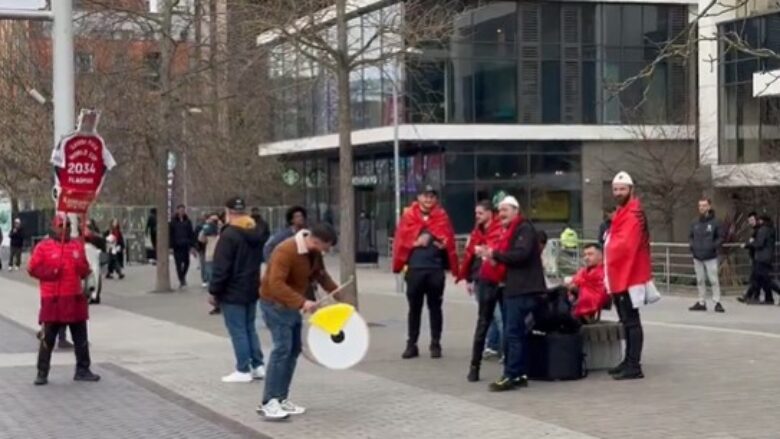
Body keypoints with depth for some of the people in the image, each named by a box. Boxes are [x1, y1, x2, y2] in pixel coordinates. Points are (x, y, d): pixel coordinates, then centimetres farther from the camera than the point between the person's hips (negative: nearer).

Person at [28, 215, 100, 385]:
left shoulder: (77, 245, 10)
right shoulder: (43, 246, -3)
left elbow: (85, 270, 13)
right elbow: (32, 268, -4)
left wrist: (81, 266, -10)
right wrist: (50, 272, -16)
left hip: (75, 298, 4)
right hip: (53, 300, -4)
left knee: (81, 338, 8)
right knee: (48, 339, 2)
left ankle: (82, 370, 18)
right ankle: (42, 373, 9)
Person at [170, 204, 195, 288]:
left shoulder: (187, 221, 6)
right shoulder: (173, 222, 0)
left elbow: (191, 233, 6)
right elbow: (171, 234, -1)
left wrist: (192, 245, 1)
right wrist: (171, 246, -6)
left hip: (186, 245, 2)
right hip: (177, 246, -2)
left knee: (186, 262, 2)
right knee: (178, 263, -2)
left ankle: (183, 276, 29)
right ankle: (181, 281, 4)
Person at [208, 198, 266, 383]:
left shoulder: (229, 235, -18)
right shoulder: (257, 233, 8)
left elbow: (221, 268, -19)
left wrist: (214, 291, -12)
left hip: (232, 293, -8)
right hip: (252, 290, 8)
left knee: (238, 331, -3)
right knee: (250, 328, 16)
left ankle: (243, 370, 0)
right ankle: (258, 366, 16)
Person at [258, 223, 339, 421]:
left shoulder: (314, 252, -1)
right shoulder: (286, 251, -28)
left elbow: (320, 274, 15)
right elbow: (275, 284, -36)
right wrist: (302, 302, -42)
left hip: (291, 305, 9)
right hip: (275, 304, -9)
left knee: (294, 349, 9)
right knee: (282, 348, -16)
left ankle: (281, 398, 16)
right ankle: (268, 403, -15)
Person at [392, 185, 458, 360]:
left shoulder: (442, 217, 5)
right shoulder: (409, 216, 3)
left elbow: (449, 241, 1)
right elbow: (401, 239, 0)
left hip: (436, 269, 0)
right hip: (415, 268, 0)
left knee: (435, 307, 7)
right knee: (414, 307, 9)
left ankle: (435, 344, 15)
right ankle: (411, 345, 16)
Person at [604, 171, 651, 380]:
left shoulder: (633, 214, -15)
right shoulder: (623, 212, 19)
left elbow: (624, 245, -26)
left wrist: (607, 254, -6)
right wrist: (609, 273, 11)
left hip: (628, 277, -11)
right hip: (621, 276, 11)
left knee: (631, 321, -10)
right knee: (627, 321, 16)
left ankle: (634, 366, -11)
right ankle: (629, 361, 24)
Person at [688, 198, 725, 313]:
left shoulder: (715, 223, -4)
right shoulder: (695, 224, 8)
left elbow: (721, 237, -1)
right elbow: (690, 236, 19)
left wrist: (714, 246, -14)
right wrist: (692, 245, 1)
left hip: (710, 257, -5)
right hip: (697, 257, 5)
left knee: (714, 280, -6)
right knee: (700, 281, 9)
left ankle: (717, 302, -1)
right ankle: (701, 302, 16)